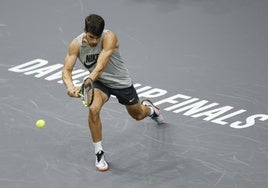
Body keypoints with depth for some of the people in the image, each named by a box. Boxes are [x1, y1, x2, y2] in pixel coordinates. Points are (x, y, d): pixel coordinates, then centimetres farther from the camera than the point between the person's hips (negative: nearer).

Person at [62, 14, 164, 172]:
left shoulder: (109, 38, -34)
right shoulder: (76, 45, -22)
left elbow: (100, 67, -42)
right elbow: (67, 70, -25)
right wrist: (70, 86, -47)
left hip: (121, 82, -1)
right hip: (100, 82, 1)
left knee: (138, 115, 20)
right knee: (93, 109, -30)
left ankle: (148, 107, 60)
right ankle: (99, 154, -14)